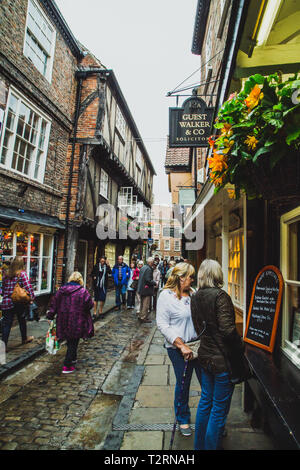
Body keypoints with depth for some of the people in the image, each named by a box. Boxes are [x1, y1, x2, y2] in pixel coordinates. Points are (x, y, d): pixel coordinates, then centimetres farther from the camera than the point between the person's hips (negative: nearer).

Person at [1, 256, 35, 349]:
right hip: (19, 303, -2)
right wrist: (32, 298, -7)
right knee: (22, 321, 18)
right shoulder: (22, 274, -12)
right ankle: (24, 338, 38)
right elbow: (28, 287, -17)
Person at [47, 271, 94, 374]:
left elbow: (54, 304, 6)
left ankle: (73, 358, 39)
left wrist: (50, 316, 13)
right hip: (77, 323, -5)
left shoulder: (61, 290, 2)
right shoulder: (83, 291, -12)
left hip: (63, 322, 5)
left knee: (70, 341, 21)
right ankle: (67, 366, 6)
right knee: (73, 343, 6)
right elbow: (90, 304, -9)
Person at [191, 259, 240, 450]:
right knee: (219, 408, 10)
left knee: (206, 401, 22)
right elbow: (227, 329, -24)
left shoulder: (196, 297, 1)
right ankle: (211, 445, 24)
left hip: (205, 356, 7)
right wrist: (239, 343, -7)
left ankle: (200, 444, 38)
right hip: (223, 359, -7)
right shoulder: (220, 296, -21)